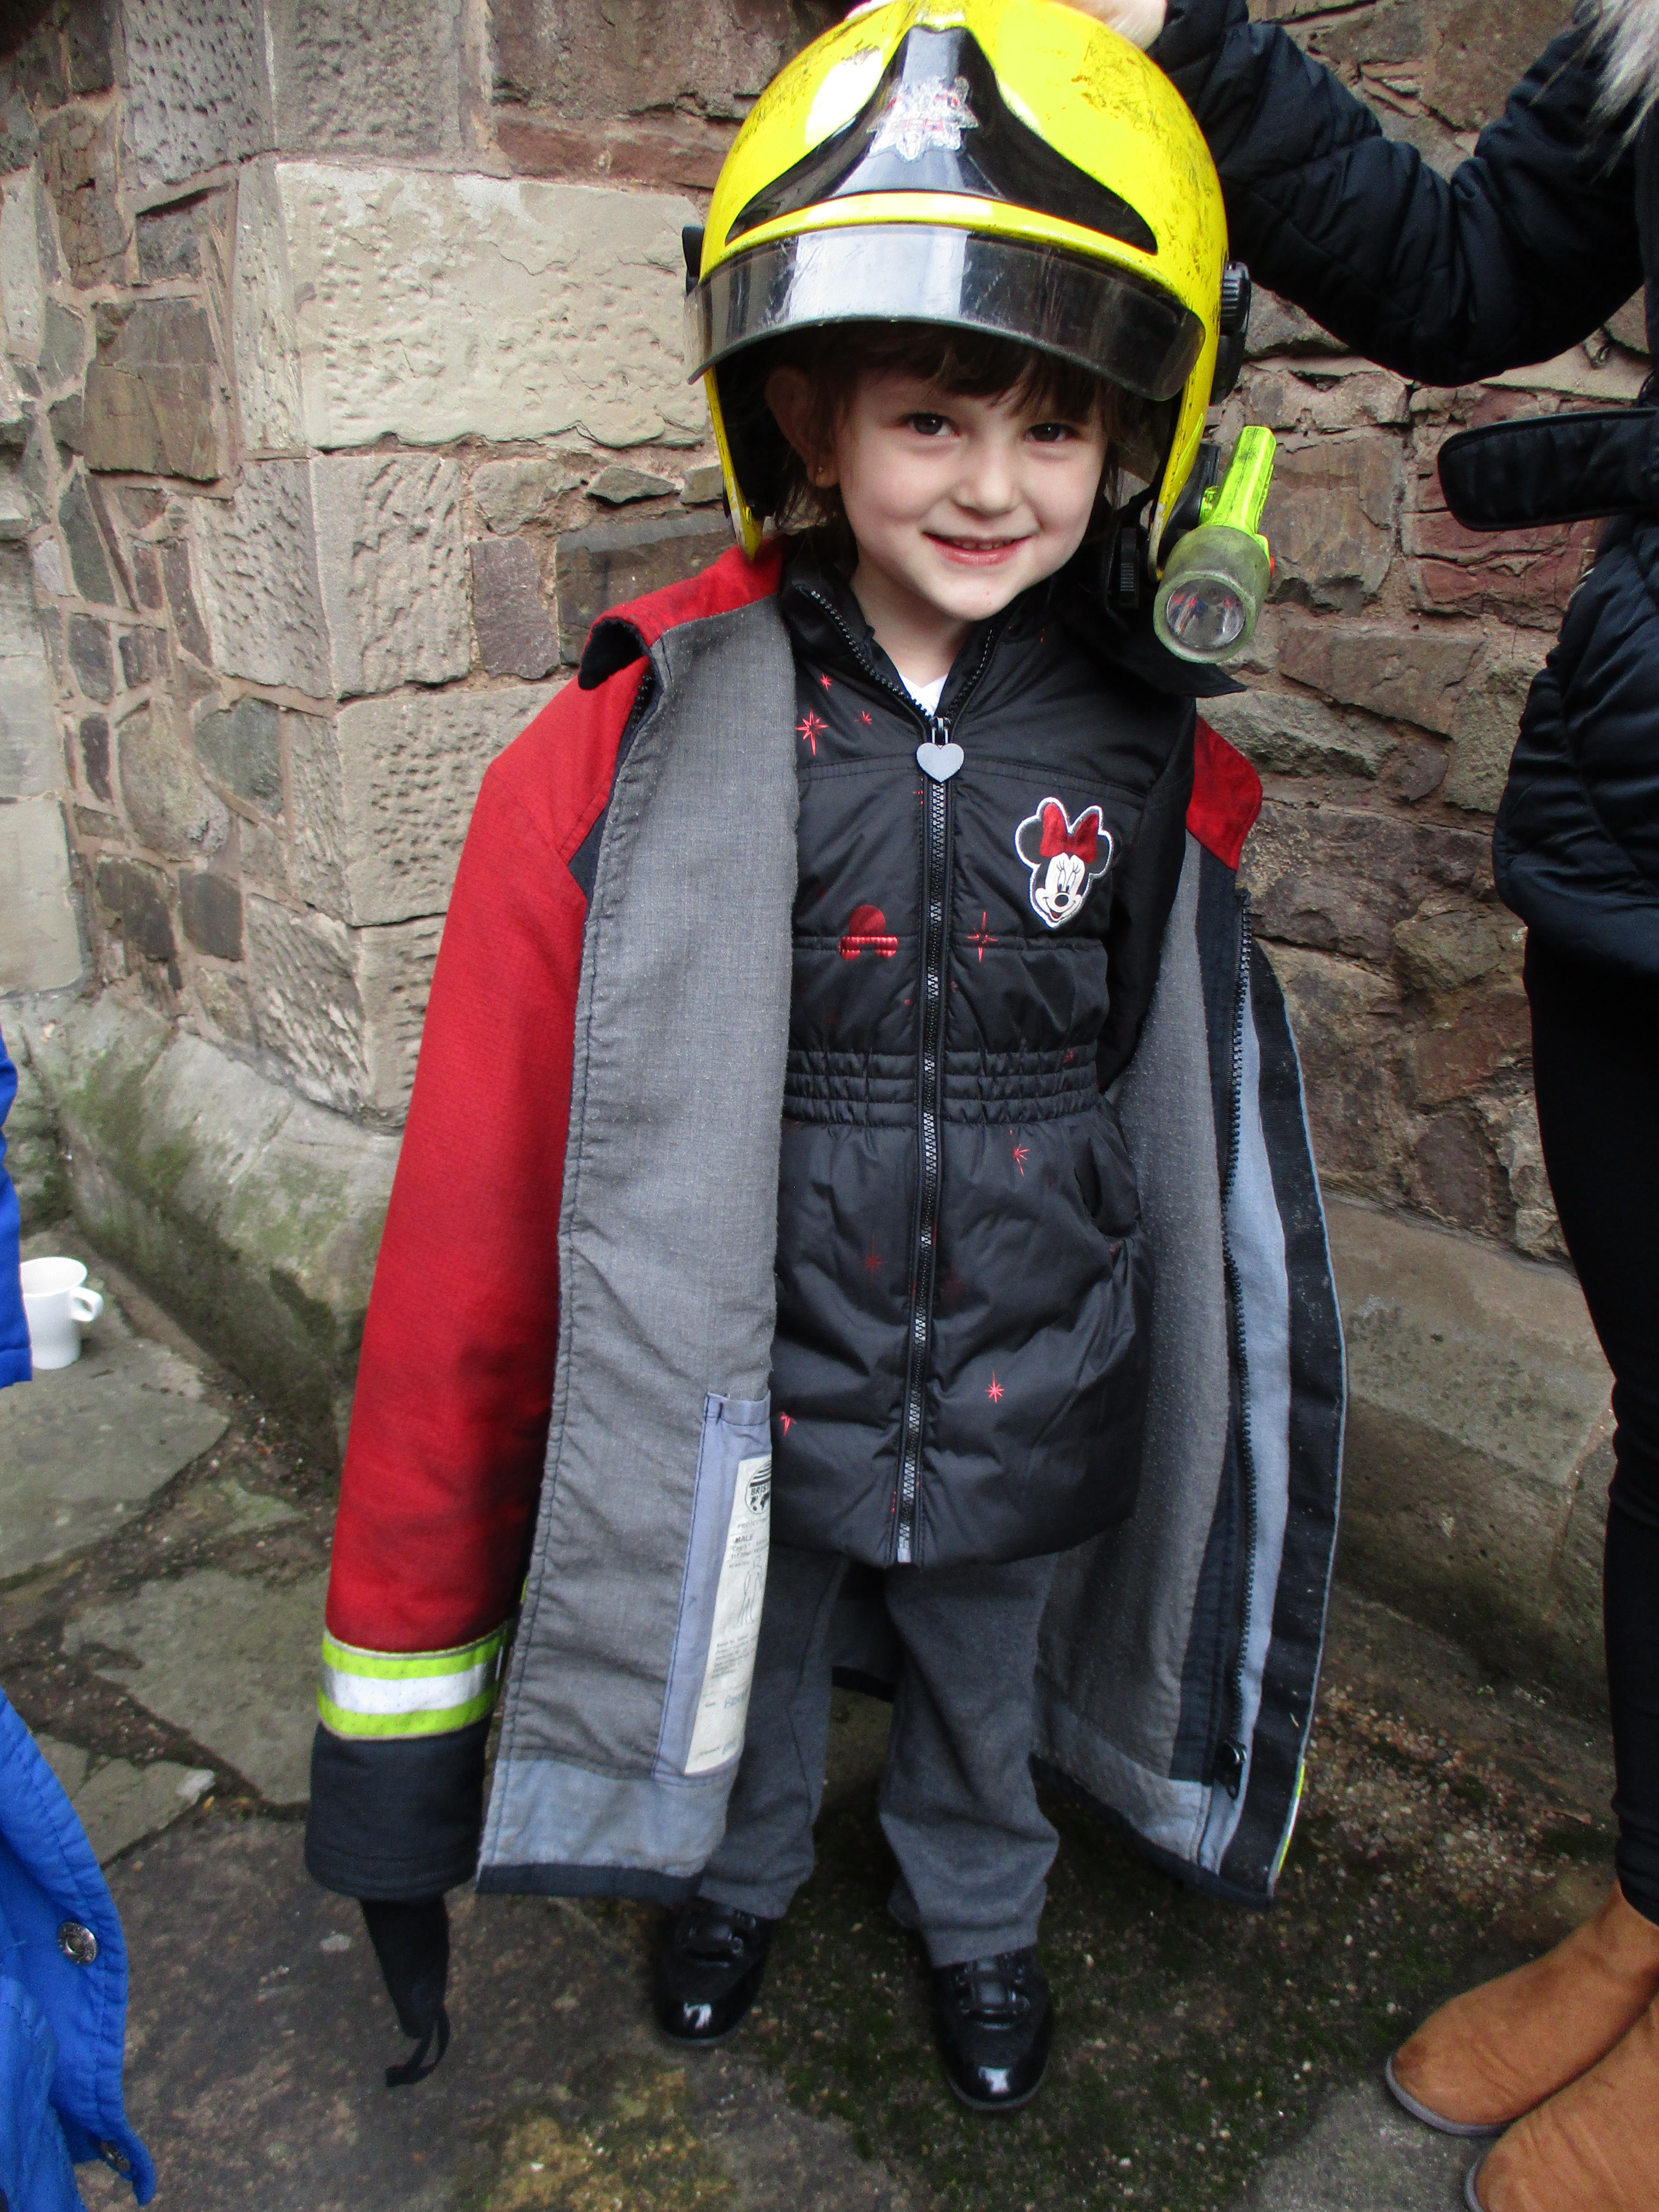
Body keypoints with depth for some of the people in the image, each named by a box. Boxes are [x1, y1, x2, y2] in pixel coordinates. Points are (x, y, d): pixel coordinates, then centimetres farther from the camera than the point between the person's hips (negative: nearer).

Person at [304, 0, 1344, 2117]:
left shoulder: (1150, 755, -10)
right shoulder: (642, 742, -19)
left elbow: (1187, 1123, 3)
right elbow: (480, 1187, -17)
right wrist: (398, 1643, -11)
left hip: (1031, 1422, 2)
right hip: (753, 1405, -1)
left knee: (986, 1698, 28)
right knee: (752, 1684, 27)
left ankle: (979, 1911, 60)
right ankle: (736, 1871, 60)